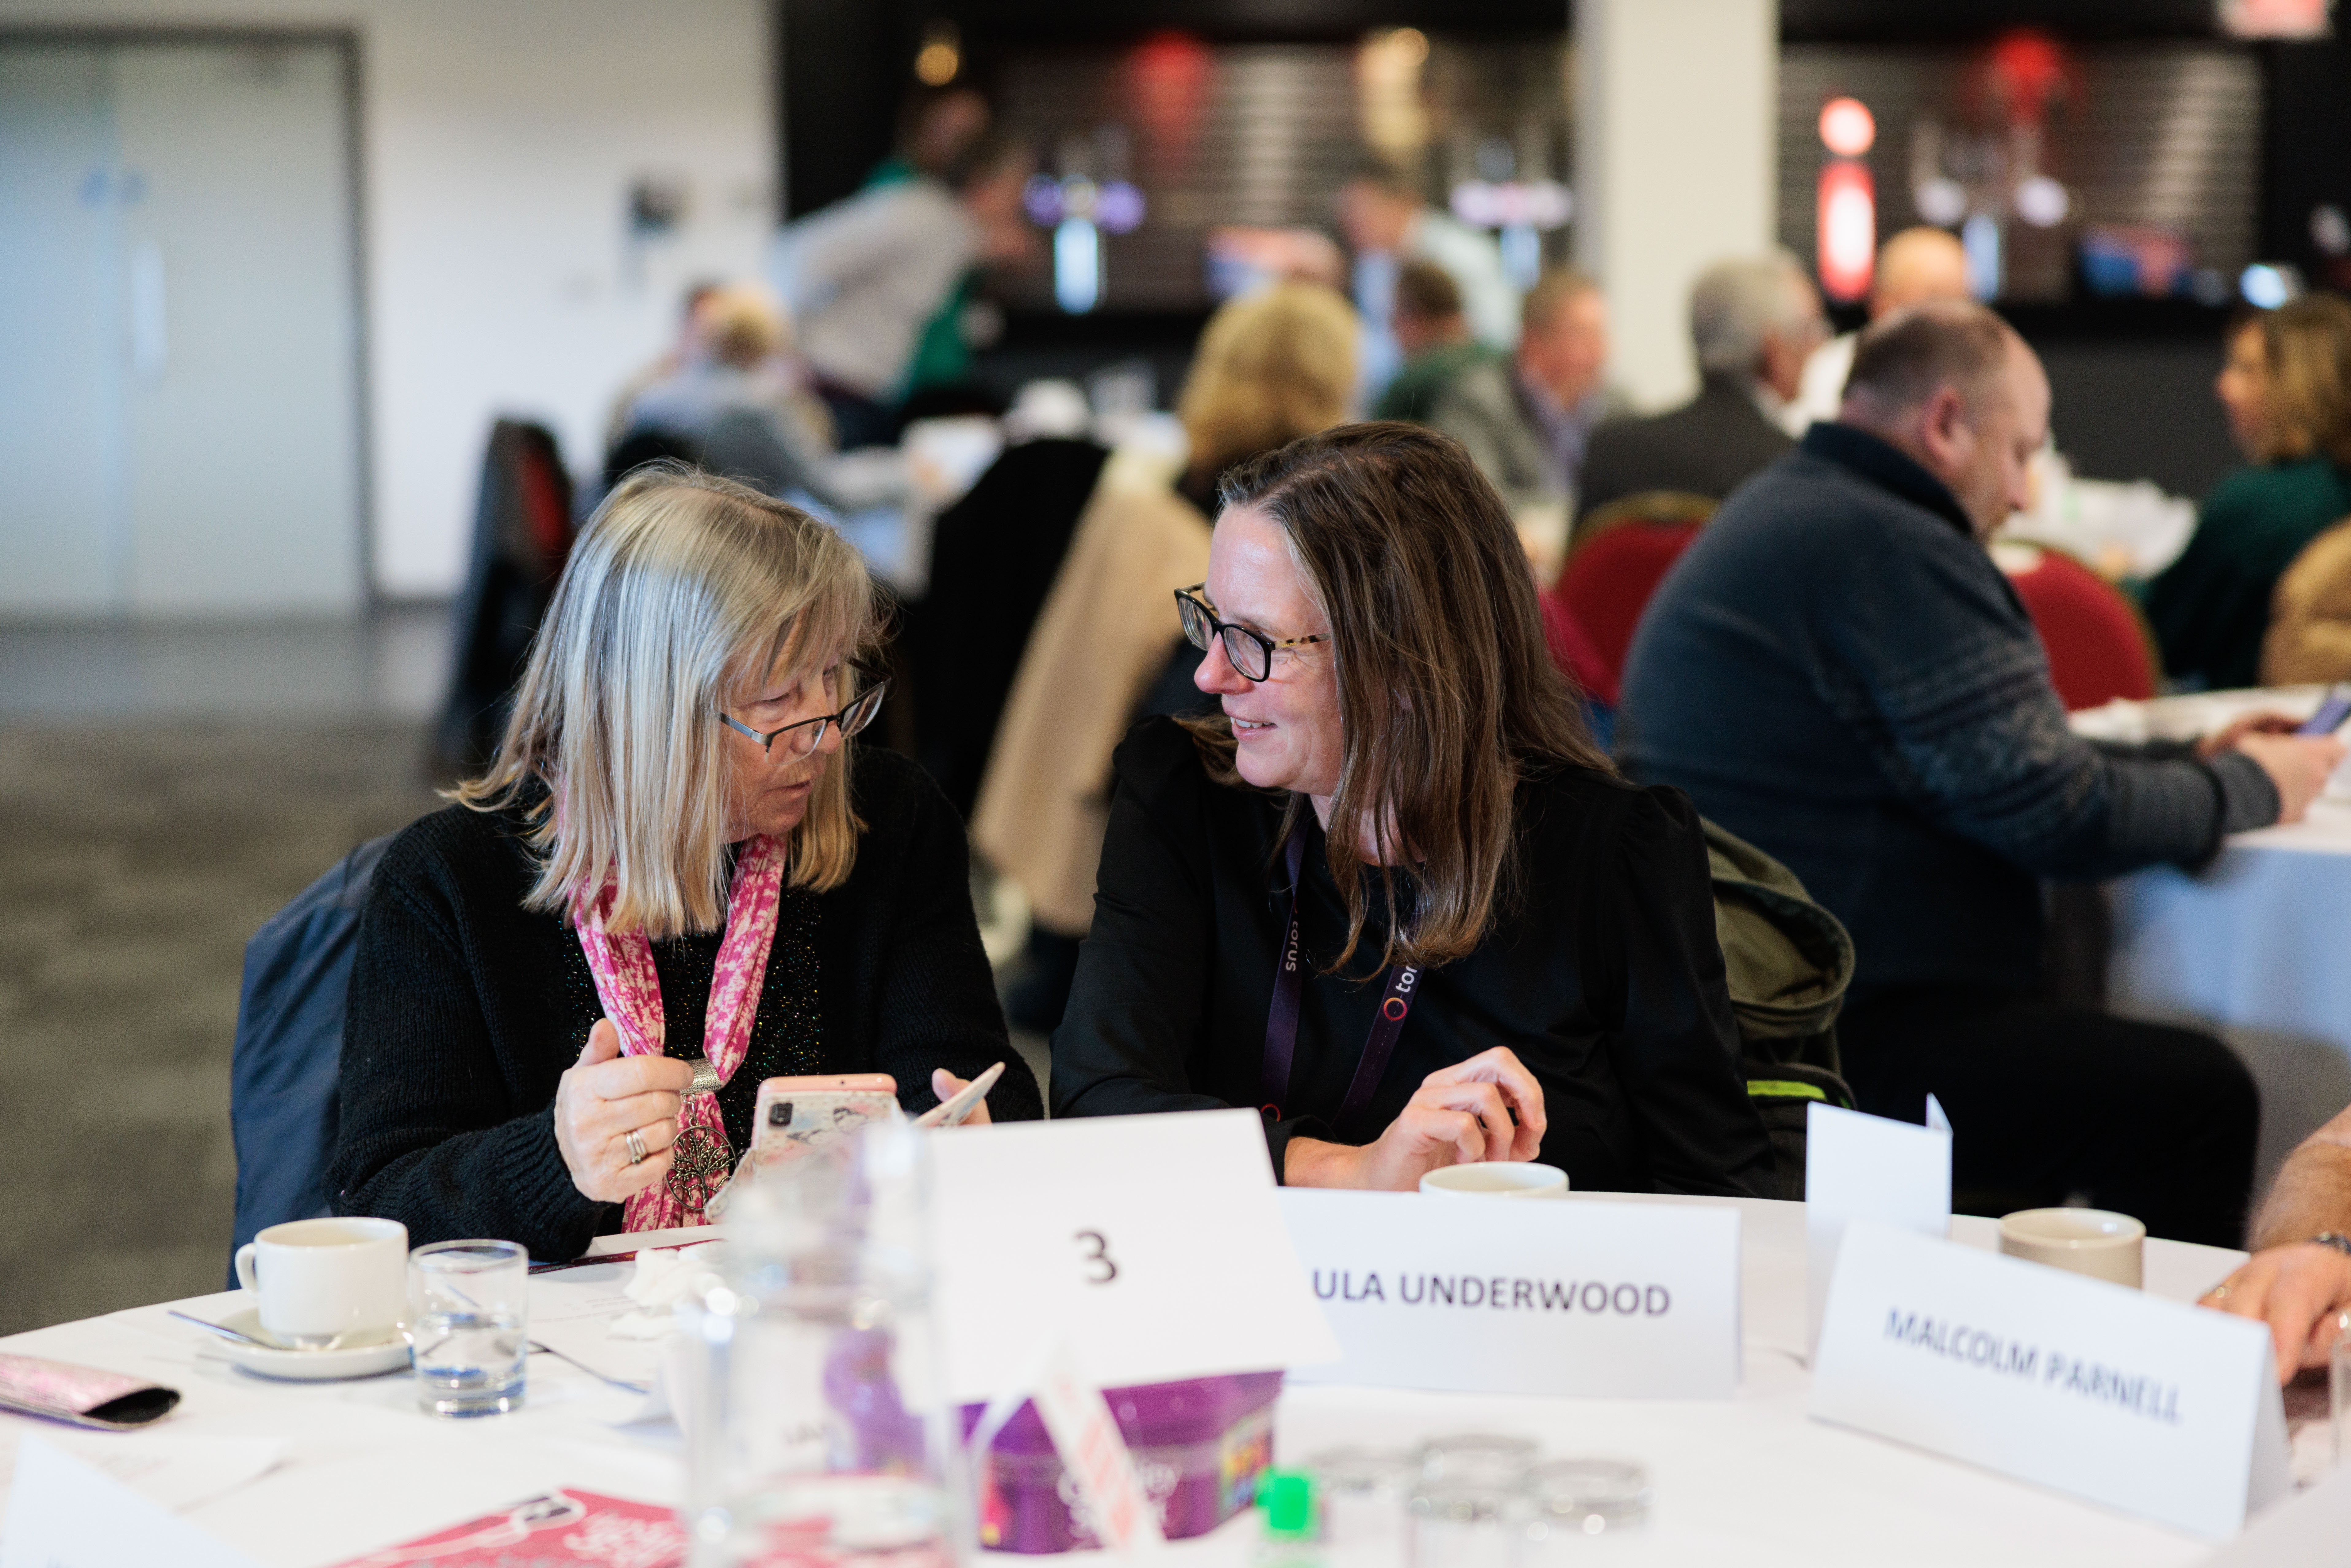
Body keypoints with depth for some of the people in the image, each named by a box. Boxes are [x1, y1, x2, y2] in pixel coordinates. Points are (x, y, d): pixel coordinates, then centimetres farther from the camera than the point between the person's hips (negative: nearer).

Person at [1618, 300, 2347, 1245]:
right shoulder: (1896, 550, -16)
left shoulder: (1784, 513, 18)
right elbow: (2061, 815, -15)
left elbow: (2001, 762, 24)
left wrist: (2191, 762, 21)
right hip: (1827, 1040, -11)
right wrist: (2247, 788, 2)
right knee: (2197, 1097, -11)